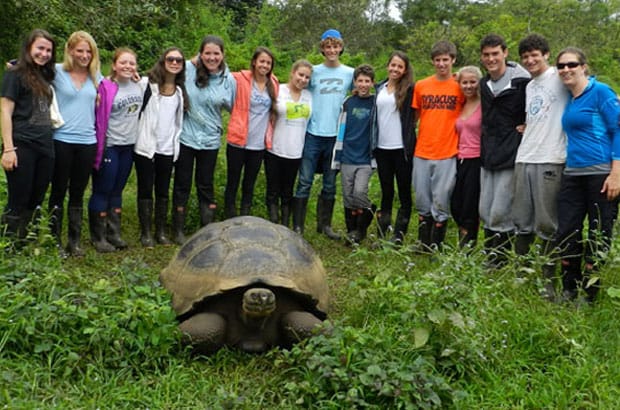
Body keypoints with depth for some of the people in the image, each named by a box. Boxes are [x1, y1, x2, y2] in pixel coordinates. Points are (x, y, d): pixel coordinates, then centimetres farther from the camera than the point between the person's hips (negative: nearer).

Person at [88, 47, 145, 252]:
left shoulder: (139, 86, 5)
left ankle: (114, 234, 21)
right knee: (102, 191, 2)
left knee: (117, 191, 13)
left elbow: (145, 111, 17)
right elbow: (99, 119, -13)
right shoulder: (106, 87, -13)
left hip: (129, 145, 6)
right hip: (109, 145, -6)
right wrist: (98, 149, -15)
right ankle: (98, 237, 11)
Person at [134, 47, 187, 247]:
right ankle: (145, 233, 12)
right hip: (146, 146, -4)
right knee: (145, 191, 4)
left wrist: (176, 143, 13)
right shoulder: (148, 85, -4)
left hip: (168, 149, 4)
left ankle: (161, 232, 19)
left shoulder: (181, 91, 11)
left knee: (163, 191, 10)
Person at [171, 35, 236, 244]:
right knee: (182, 184, 8)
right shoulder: (188, 69, -10)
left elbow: (233, 107, 8)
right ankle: (178, 230, 21)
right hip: (185, 137, -1)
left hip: (210, 140, 1)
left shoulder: (229, 80, -4)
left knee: (206, 186, 12)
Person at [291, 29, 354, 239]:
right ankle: (297, 226, 2)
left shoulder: (350, 73, 6)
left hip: (336, 135, 2)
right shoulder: (314, 71, 3)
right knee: (305, 182, -3)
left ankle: (324, 224, 23)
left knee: (330, 184, 10)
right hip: (313, 134, -2)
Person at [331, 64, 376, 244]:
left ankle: (362, 226, 9)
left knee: (359, 192, -16)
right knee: (348, 196, 6)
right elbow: (341, 131, 10)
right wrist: (336, 159, 8)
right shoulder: (348, 103, 6)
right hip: (347, 158, 2)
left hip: (366, 159, -2)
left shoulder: (376, 102, 0)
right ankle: (352, 232, 20)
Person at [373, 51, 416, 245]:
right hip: (382, 147, 4)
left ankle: (398, 234, 7)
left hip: (401, 148, -4)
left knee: (404, 192, 2)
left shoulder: (409, 89, -3)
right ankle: (382, 234, 17)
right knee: (386, 192, 11)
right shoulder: (379, 88, 11)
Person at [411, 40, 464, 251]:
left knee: (441, 202, 1)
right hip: (421, 153, 3)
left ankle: (436, 246, 11)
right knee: (422, 202, 9)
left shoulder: (459, 87, 0)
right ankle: (423, 243, 20)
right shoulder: (421, 86, 8)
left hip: (447, 155, -3)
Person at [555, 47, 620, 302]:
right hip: (572, 175, 7)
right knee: (566, 234, 5)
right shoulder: (568, 99, 13)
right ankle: (569, 292, 19)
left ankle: (590, 296, 14)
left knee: (599, 236, 3)